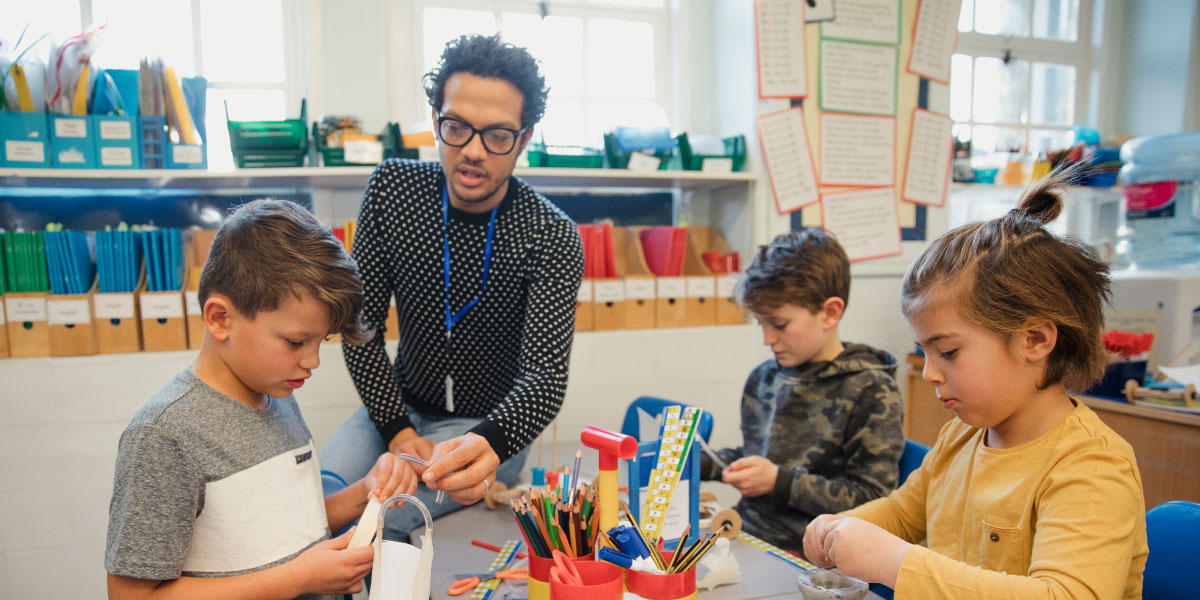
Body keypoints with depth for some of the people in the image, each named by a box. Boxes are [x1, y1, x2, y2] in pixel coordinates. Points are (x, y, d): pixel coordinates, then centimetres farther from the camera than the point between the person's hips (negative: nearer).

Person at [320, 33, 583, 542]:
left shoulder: (552, 237, -20)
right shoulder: (392, 188, -10)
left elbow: (546, 374, -27)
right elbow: (361, 325, -5)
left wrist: (488, 445, -49)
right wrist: (396, 430, -14)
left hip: (491, 423, -3)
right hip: (401, 406, 4)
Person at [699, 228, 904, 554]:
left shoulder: (870, 390, -6)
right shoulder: (763, 378, 14)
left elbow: (872, 498, -9)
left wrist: (780, 481, -14)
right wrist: (698, 462, 12)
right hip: (745, 538, 7)